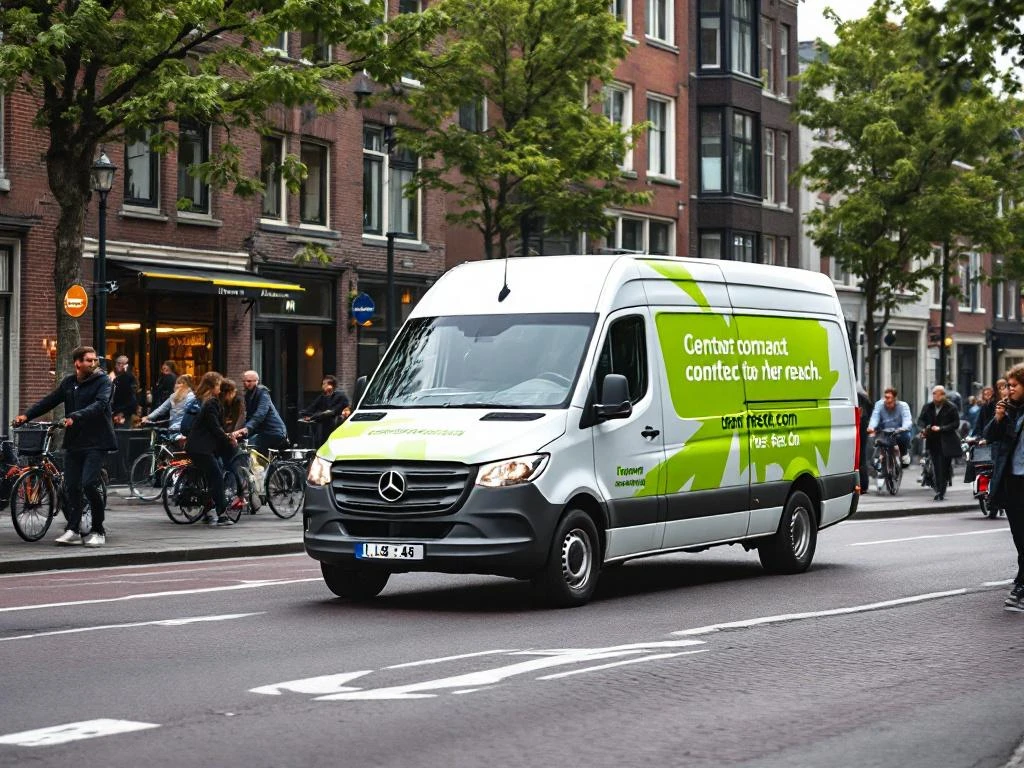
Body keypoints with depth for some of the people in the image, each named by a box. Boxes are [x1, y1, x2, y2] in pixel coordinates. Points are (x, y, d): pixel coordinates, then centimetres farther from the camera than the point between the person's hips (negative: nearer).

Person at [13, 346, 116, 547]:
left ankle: (98, 530, 0)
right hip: (73, 441, 5)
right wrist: (26, 415, 7)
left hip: (95, 441, -5)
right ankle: (73, 529, 13)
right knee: (72, 486, 4)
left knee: (89, 484, -14)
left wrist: (76, 416, -34)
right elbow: (49, 401, 18)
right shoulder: (68, 383, 12)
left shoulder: (102, 381, -4)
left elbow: (100, 404, -20)